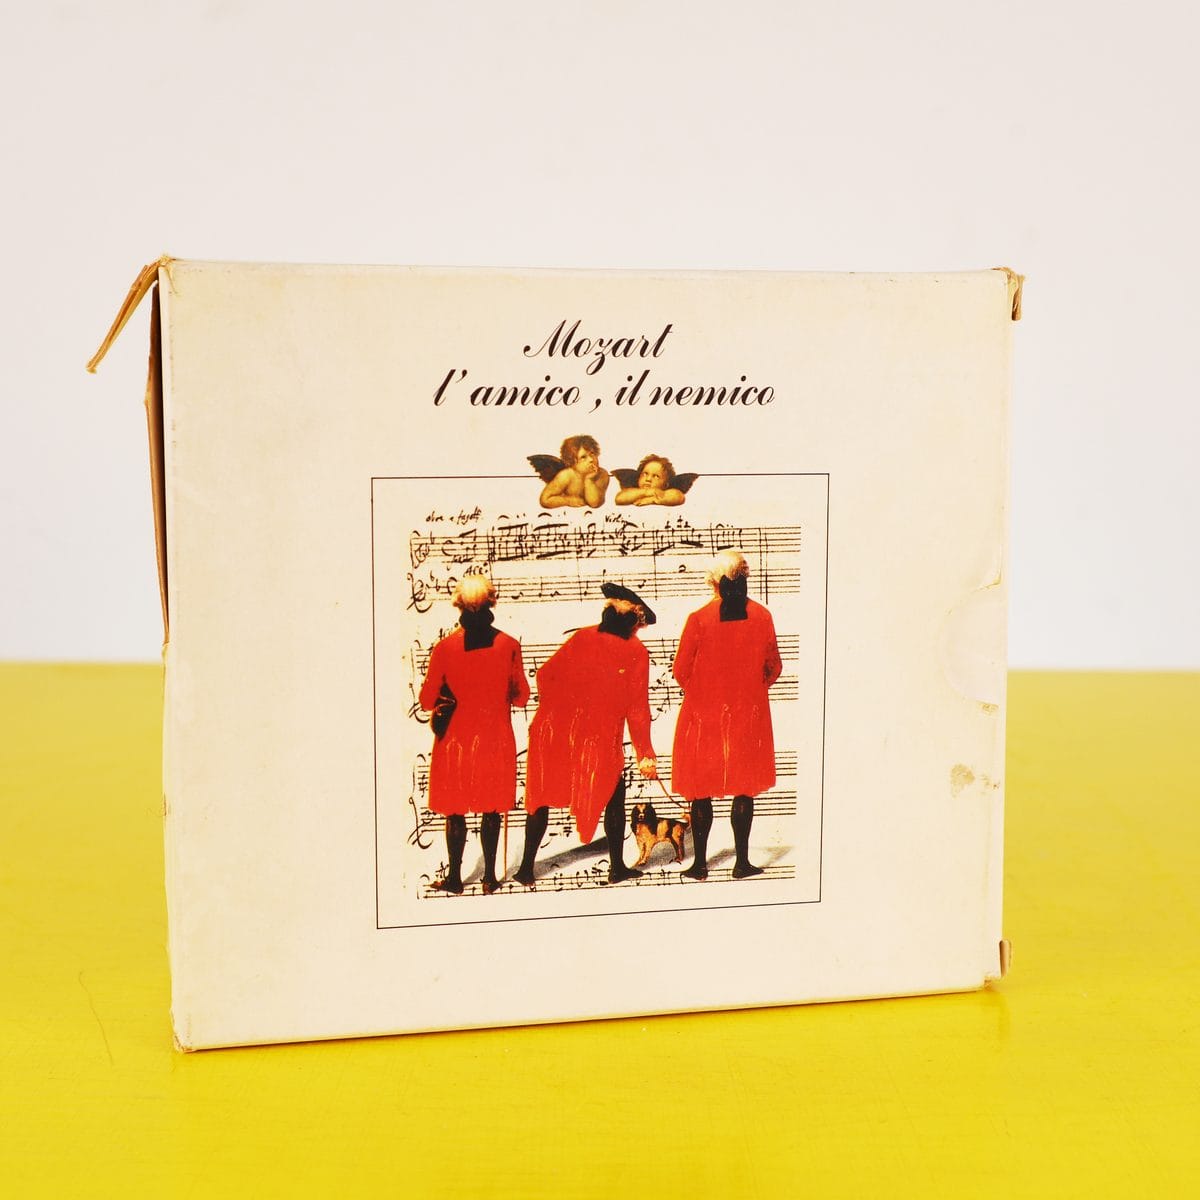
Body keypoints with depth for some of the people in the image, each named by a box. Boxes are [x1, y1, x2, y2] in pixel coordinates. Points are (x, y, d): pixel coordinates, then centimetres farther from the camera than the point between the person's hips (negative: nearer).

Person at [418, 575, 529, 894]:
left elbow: (427, 700, -4)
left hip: (455, 739, -1)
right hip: (495, 739, 1)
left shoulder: (445, 648, -11)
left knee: (455, 811, 10)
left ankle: (455, 878, 16)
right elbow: (521, 697, 0)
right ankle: (490, 877, 16)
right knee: (492, 809, 12)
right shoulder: (509, 645, -8)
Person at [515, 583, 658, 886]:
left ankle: (526, 869, 12)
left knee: (541, 797, 11)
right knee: (613, 797, 15)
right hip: (599, 737, -3)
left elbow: (546, 674, 6)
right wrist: (645, 755, 2)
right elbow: (637, 709, -4)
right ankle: (616, 868, 18)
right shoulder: (636, 653, -3)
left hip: (553, 728, 3)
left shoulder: (582, 637, 5)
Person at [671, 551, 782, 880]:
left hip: (704, 713, -2)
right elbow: (773, 667, 5)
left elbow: (681, 670, -5)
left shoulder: (699, 619, -12)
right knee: (744, 789, 10)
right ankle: (742, 862, 12)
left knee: (701, 791, 7)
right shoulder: (761, 617, -4)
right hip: (749, 713, 2)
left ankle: (700, 863, 11)